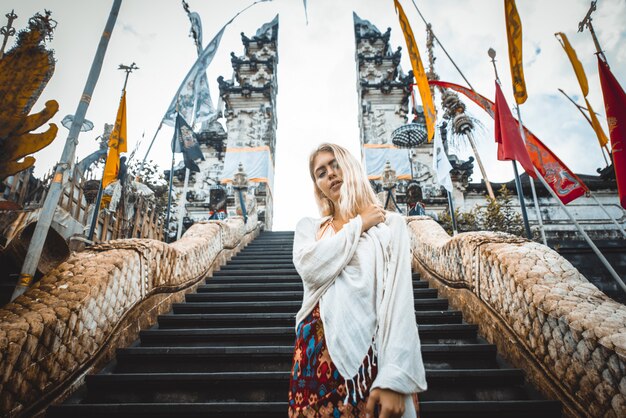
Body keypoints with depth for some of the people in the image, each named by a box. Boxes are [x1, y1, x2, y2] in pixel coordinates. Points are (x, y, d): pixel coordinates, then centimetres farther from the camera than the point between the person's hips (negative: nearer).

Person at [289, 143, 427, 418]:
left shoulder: (390, 223, 1)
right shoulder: (308, 227, 10)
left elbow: (399, 299, -9)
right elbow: (311, 269, -12)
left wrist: (394, 377, -19)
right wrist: (358, 224, -3)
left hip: (370, 353, -2)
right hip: (316, 353, 3)